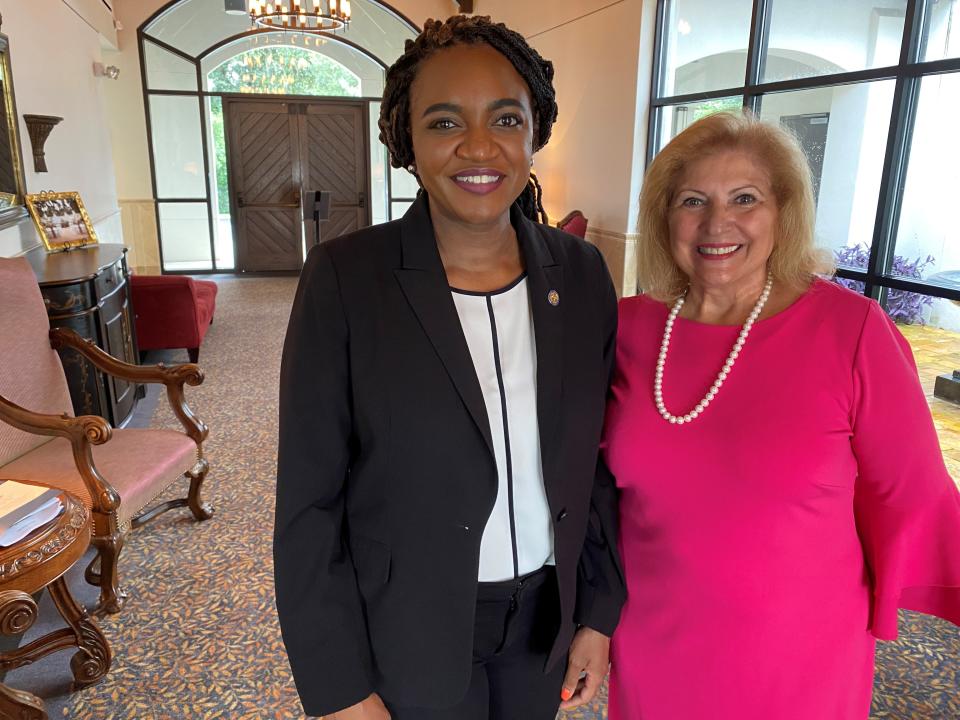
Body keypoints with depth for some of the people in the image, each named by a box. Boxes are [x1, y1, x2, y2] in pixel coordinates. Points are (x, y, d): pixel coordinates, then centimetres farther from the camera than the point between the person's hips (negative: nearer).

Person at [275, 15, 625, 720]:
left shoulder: (581, 273, -7)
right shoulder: (346, 278, -17)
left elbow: (598, 460, 1)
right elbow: (310, 502, -14)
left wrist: (598, 612, 4)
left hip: (545, 613, 4)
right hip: (408, 634, -3)